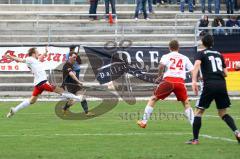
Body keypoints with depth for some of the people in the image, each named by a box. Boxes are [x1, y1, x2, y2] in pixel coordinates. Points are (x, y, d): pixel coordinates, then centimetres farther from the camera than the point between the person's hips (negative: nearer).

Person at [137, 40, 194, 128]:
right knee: (186, 103, 15)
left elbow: (162, 65, -9)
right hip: (180, 81, 1)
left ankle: (144, 122, 8)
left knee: (153, 99, 11)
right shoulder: (184, 58, 19)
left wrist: (160, 76, -1)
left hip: (168, 80, -1)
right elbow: (192, 70, 12)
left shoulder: (166, 56, 13)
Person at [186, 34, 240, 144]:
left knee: (198, 111, 7)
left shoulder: (201, 53, 7)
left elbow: (197, 64, -15)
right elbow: (225, 73, 20)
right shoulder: (219, 54, 21)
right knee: (223, 113, 15)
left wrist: (194, 81, -25)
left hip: (209, 85, -4)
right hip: (222, 84, 4)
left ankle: (195, 139, 2)